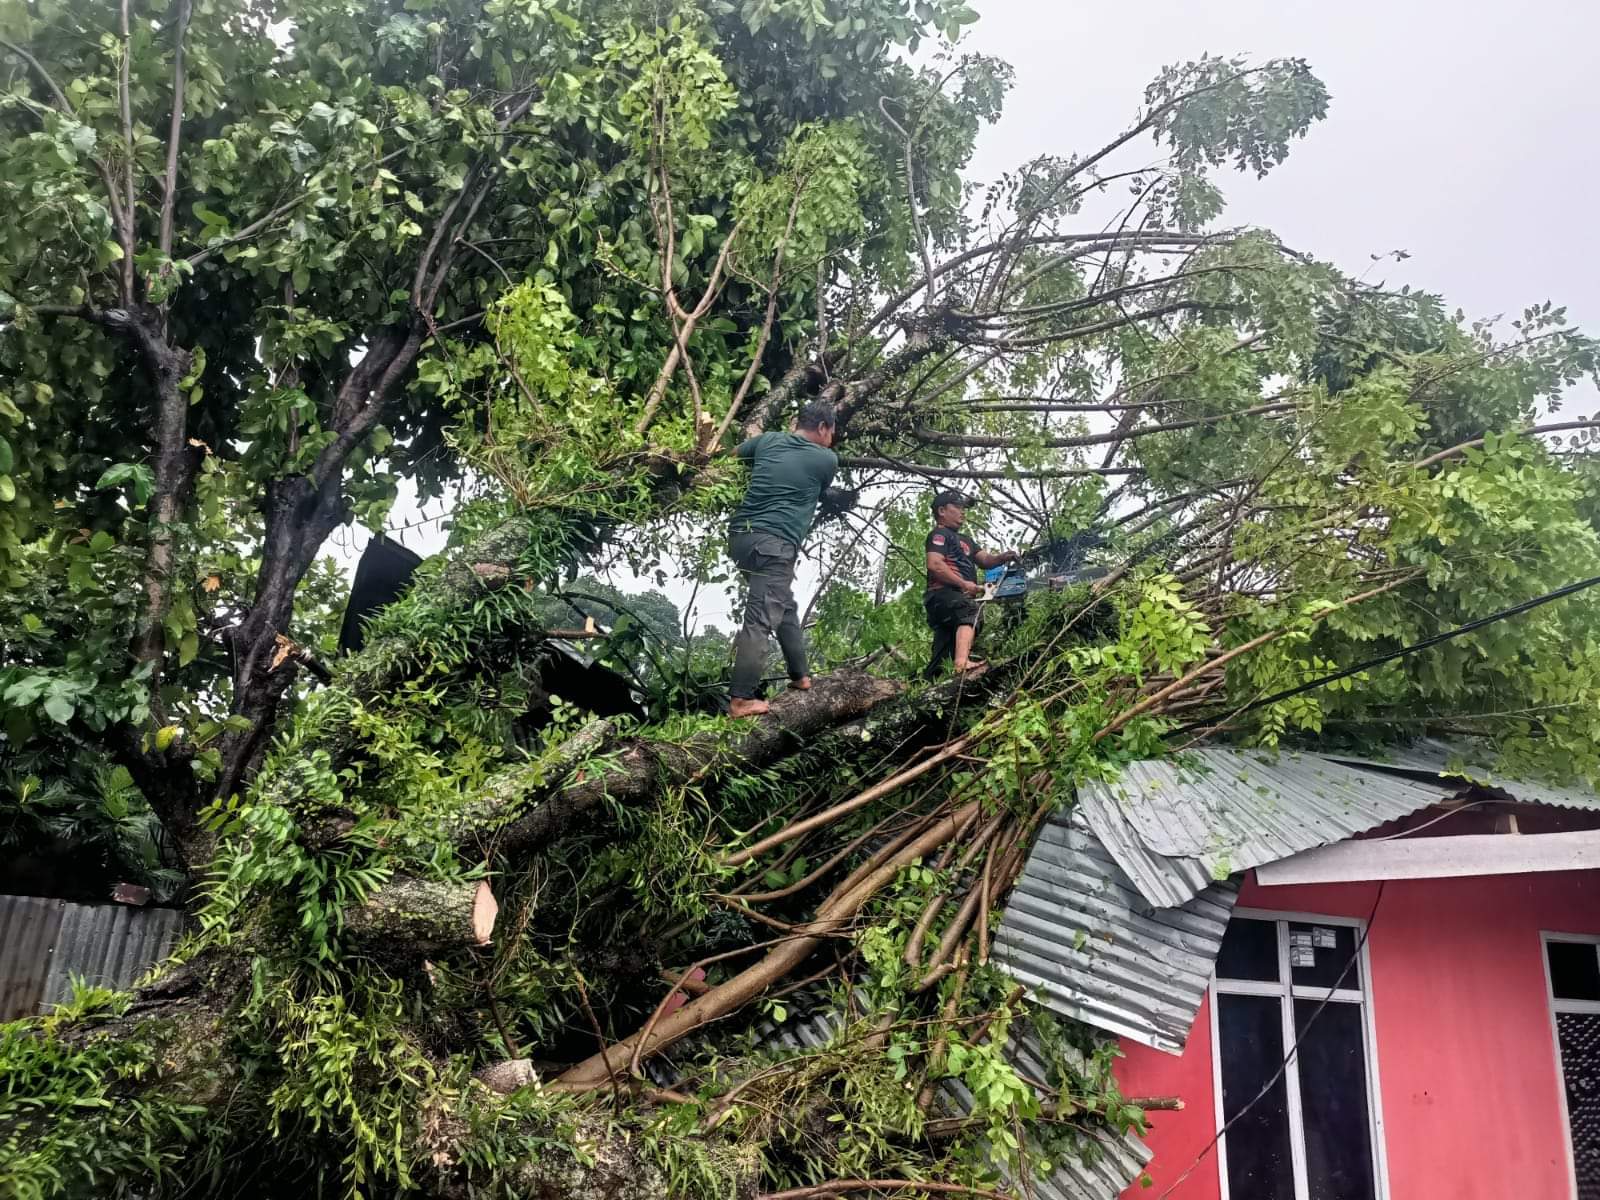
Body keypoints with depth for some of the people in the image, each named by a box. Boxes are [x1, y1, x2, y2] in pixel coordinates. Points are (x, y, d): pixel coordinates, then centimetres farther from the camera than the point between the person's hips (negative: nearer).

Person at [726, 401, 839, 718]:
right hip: (774, 542, -7)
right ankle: (741, 700, -15)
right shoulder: (827, 459, 4)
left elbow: (734, 454, 33)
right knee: (761, 620, -10)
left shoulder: (768, 441, 15)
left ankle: (800, 675, 30)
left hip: (740, 535, 7)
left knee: (784, 606, 22)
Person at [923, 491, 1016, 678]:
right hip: (943, 594, -10)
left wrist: (1003, 557, -1)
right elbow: (934, 564, -15)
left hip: (960, 598, 10)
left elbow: (984, 560, 21)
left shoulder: (964, 540, 31)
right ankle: (962, 662, -56)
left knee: (942, 654, 8)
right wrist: (964, 584, -19)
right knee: (969, 611, -36)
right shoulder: (939, 534, 0)